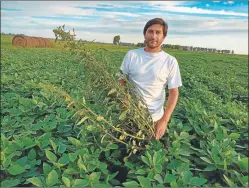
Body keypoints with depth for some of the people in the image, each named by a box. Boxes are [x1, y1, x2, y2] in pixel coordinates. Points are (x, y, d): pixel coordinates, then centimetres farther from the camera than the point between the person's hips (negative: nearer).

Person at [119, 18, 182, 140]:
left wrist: (164, 120, -12)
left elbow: (174, 92, -5)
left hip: (155, 118, 0)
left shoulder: (170, 61, -6)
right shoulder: (131, 55, -2)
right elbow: (121, 81, 3)